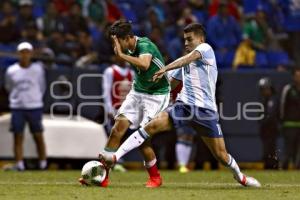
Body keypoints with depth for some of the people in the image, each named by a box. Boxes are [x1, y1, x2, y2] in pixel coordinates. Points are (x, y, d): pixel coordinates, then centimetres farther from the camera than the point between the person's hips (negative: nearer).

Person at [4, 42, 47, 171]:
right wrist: (17, 99, 12)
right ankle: (19, 164, -1)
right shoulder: (11, 71, 1)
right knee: (18, 136, -2)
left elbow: (42, 87, 10)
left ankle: (43, 164, 6)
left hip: (35, 107, -1)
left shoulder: (38, 69, -1)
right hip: (17, 107, 1)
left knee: (38, 136, 2)